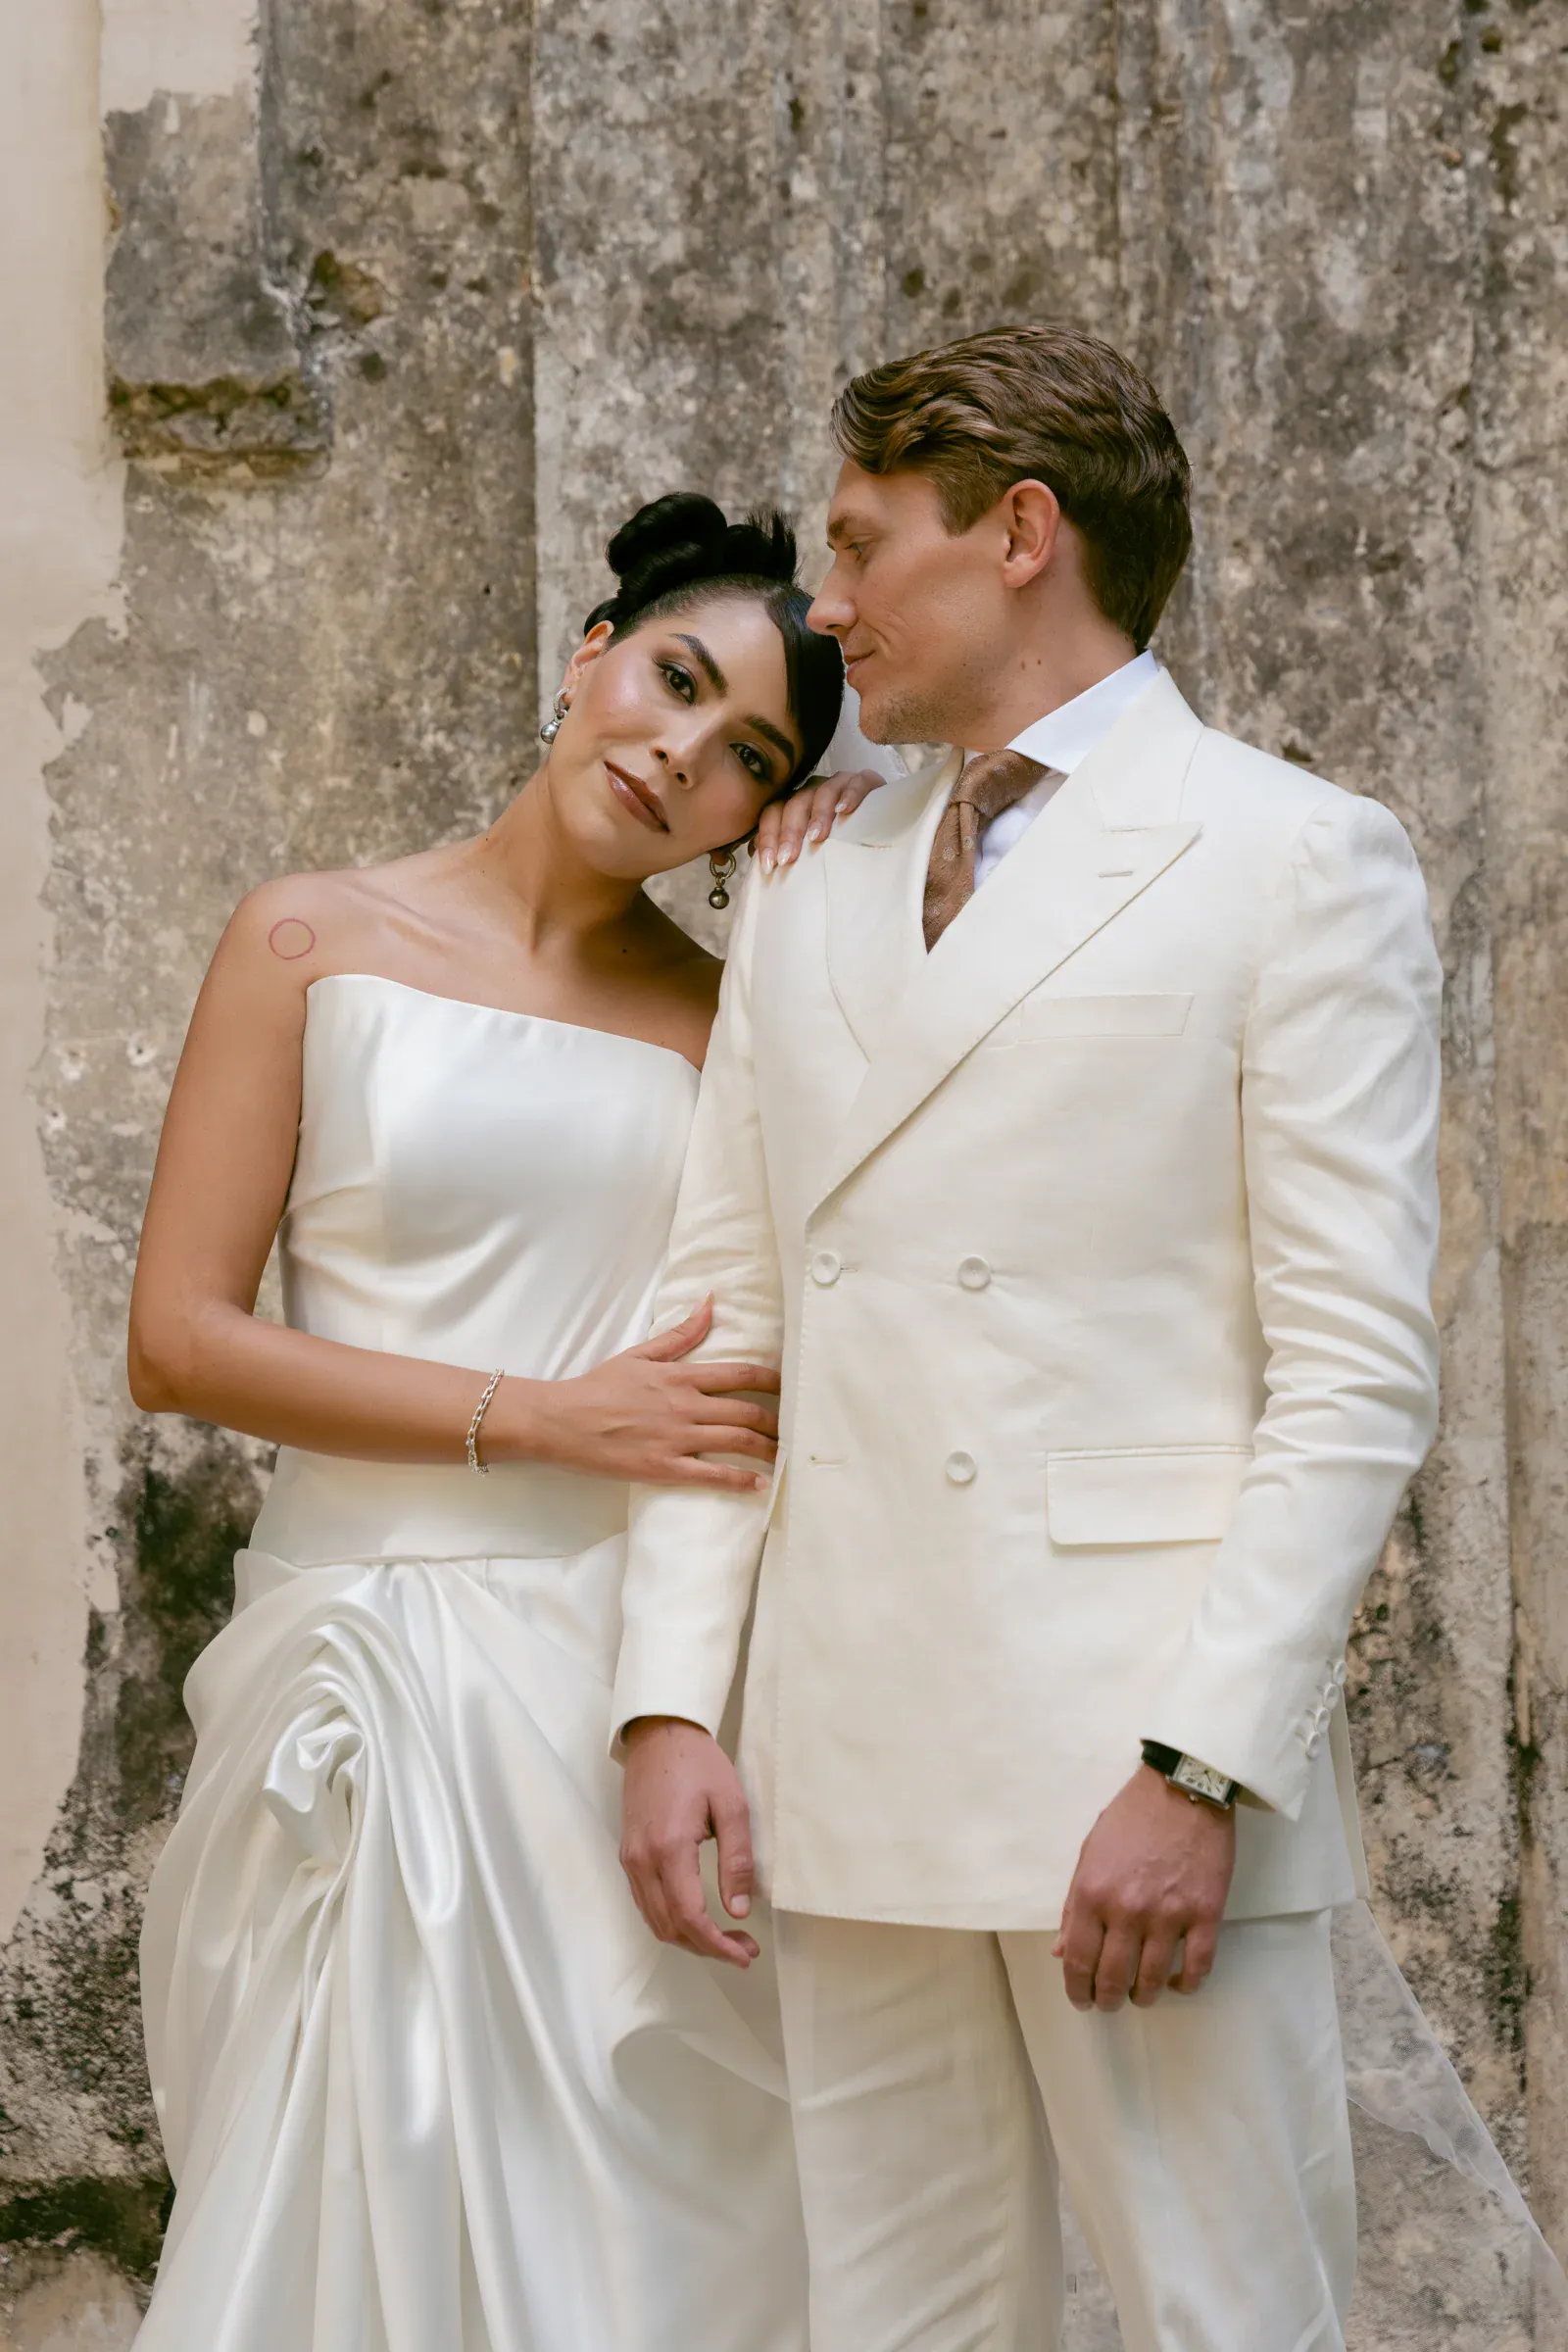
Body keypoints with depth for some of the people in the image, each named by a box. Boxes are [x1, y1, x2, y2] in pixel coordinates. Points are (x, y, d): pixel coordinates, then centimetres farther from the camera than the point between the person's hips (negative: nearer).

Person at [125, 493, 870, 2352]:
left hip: (642, 1687, 2)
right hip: (381, 1672, -2)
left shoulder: (733, 1012, 11)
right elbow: (177, 1342, -3)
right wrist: (545, 1417, -10)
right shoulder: (315, 944, 4)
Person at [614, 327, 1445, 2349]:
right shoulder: (804, 905, 19)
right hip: (852, 1788, 5)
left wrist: (1201, 1770, -14)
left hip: (1145, 1760, -5)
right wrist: (671, 1705, 3)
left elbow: (1358, 1375, -6)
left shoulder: (1296, 860, 1)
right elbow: (727, 1324, 16)